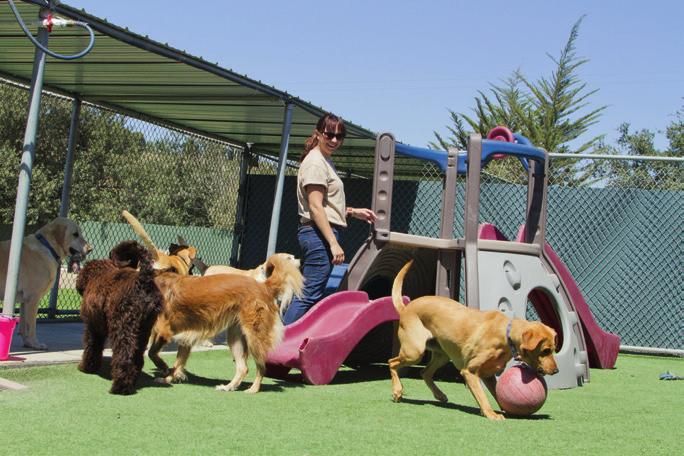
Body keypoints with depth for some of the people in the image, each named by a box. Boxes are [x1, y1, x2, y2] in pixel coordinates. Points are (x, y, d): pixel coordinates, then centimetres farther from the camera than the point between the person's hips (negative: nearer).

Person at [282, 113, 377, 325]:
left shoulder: (326, 161, 21)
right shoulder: (316, 162, -10)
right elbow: (315, 207, -17)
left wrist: (353, 212, 18)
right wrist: (333, 243, -21)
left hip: (319, 235, 10)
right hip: (319, 234, -10)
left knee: (307, 295, 11)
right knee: (309, 296, -12)